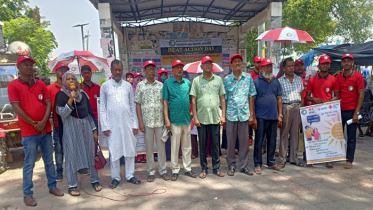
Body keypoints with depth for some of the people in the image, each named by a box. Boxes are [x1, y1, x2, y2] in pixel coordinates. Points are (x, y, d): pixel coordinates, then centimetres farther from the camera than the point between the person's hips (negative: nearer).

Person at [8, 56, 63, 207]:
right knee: (29, 164, 2)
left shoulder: (41, 84, 10)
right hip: (29, 131, -4)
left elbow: (48, 104, 4)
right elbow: (17, 108, -9)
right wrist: (34, 124, -11)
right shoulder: (13, 85, -2)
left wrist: (43, 122, -10)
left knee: (49, 161, 12)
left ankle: (52, 186, 25)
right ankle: (27, 194, 15)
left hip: (46, 129, 4)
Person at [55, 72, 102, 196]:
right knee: (72, 156, 3)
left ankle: (94, 181, 19)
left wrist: (94, 130, 8)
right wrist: (71, 99, -22)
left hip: (86, 127, 4)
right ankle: (72, 186, 15)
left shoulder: (82, 94, 10)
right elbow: (63, 113, -12)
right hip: (71, 130, -3)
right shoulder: (61, 95, -1)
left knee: (91, 153, 6)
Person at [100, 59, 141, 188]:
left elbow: (132, 106, 7)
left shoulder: (128, 86, 7)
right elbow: (102, 108, 1)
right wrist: (105, 126, -5)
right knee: (114, 152, 5)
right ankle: (115, 177, 19)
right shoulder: (105, 86, 3)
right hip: (113, 124, -1)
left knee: (130, 150, 7)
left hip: (127, 123, 2)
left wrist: (135, 124, 2)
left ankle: (130, 175, 21)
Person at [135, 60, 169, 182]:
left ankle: (163, 170, 20)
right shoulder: (140, 85, 3)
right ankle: (150, 172, 20)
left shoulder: (161, 85, 7)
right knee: (149, 147, 8)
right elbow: (138, 104, 1)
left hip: (160, 121, 1)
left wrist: (167, 119, 3)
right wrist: (140, 122, -6)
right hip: (147, 121, -1)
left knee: (161, 146, 8)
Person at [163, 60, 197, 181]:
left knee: (187, 147, 13)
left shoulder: (188, 83, 9)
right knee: (174, 147, 5)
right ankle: (175, 170, 18)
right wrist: (166, 119, -9)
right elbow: (165, 102, -4)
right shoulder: (167, 83, -1)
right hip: (174, 119, -3)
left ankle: (188, 168, 25)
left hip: (187, 119, 4)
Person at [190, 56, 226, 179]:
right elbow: (193, 100, 1)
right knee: (202, 145, 8)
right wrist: (195, 117, -5)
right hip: (201, 118, -1)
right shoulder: (196, 80, 3)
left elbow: (222, 99, 8)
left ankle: (216, 168, 23)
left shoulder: (218, 79, 8)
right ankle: (204, 169, 22)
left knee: (216, 145, 9)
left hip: (216, 118, 1)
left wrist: (223, 116, 2)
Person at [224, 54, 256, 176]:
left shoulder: (248, 77, 5)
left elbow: (251, 97, 6)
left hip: (244, 114, 1)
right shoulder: (226, 79, 3)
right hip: (230, 115, -1)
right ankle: (231, 165, 21)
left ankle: (244, 166, 21)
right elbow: (224, 99, 3)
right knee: (231, 142, 7)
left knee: (244, 142, 7)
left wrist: (251, 115, 1)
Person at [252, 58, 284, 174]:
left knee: (272, 141, 13)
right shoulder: (256, 82, -3)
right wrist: (253, 118, -10)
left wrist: (280, 115, 6)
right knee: (258, 141, 3)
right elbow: (252, 100, -6)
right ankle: (257, 164, 14)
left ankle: (271, 162, 27)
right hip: (260, 117, -4)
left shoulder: (276, 81, 11)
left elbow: (279, 99, 13)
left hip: (273, 117, 5)